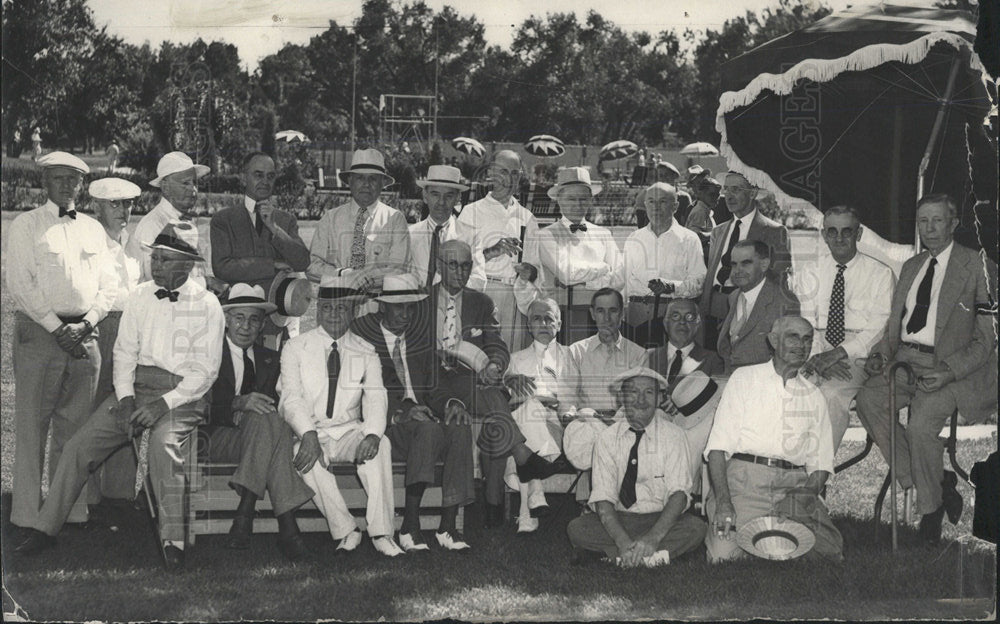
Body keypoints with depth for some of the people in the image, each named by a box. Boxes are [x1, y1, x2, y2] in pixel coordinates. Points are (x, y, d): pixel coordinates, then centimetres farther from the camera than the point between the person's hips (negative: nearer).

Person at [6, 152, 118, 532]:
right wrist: (56, 328, -11)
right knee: (32, 424, -4)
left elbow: (108, 284, 12)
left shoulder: (93, 229, 16)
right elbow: (19, 283, -5)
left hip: (84, 333, 4)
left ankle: (72, 510, 12)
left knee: (75, 426, 6)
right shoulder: (26, 225, 3)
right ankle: (28, 514, -2)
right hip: (38, 330, -4)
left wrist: (86, 323, -4)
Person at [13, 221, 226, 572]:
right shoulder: (141, 296, 10)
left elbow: (205, 371, -8)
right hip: (135, 388, 5)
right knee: (79, 446, -8)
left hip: (182, 394, -5)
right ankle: (45, 530, 2)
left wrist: (162, 404, -18)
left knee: (164, 444, -34)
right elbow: (124, 351, 9)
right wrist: (126, 399, -7)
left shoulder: (206, 305, -4)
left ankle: (173, 541, -28)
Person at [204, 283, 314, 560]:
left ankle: (245, 514, -39)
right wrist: (238, 404, -26)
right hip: (214, 436, -4)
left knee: (269, 419, -34)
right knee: (268, 422, -34)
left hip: (259, 433, 4)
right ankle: (286, 525, -42)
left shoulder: (269, 359, 21)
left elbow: (273, 404, 14)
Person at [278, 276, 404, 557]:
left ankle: (381, 534, -31)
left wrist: (372, 435, -26)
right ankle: (345, 531, -26)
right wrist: (309, 435, -28)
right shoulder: (295, 349, 3)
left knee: (381, 445, -30)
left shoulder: (366, 353, 9)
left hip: (349, 432, 2)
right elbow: (292, 398, -9)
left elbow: (375, 399, -4)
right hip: (306, 433, -1)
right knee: (307, 456, -36)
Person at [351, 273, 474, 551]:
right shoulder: (361, 335, 1)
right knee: (429, 430, -35)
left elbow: (435, 378, 18)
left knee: (460, 428, -27)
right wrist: (397, 411, -17)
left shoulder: (421, 332, 16)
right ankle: (409, 525, -33)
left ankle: (448, 525, -27)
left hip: (422, 412, 5)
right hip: (388, 423, -5)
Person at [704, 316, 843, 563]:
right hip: (745, 479, -3)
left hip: (795, 484, 3)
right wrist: (723, 501, -15)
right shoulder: (744, 378, 10)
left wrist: (808, 493, -8)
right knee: (725, 554, -25)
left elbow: (821, 462, 15)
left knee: (831, 551, -18)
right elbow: (718, 445, 0)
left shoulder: (814, 396, 21)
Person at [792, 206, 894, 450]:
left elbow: (879, 329, -4)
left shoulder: (881, 274, 6)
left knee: (831, 394, -34)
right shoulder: (808, 274, 15)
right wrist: (817, 357, -15)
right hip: (813, 354, 3)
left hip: (858, 356, -3)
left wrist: (840, 353, -17)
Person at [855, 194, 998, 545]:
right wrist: (881, 353, 2)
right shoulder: (911, 267, 20)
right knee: (868, 400, -23)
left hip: (949, 365, -6)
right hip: (905, 359, 6)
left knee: (922, 422, -30)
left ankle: (931, 509, -8)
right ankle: (927, 481, -11)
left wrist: (949, 371, -19)